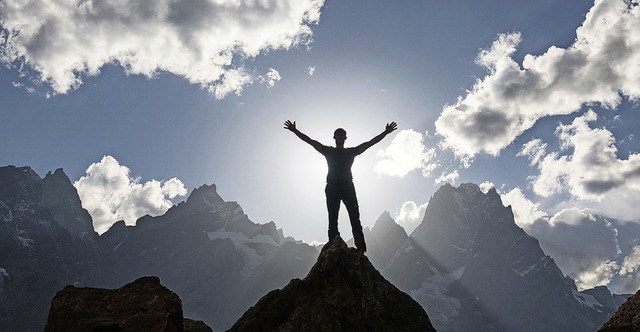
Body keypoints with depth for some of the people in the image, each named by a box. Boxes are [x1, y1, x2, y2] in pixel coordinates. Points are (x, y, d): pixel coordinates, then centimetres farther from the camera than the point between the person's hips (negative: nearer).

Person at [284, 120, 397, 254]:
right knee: (332, 218, -7)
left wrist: (386, 132, 8)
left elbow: (371, 142, 15)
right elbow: (310, 141, 13)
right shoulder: (328, 151, 17)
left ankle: (360, 248, -16)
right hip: (332, 186, 0)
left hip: (347, 186, 0)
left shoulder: (351, 151, 18)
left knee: (355, 217, -11)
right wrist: (295, 131, 7)